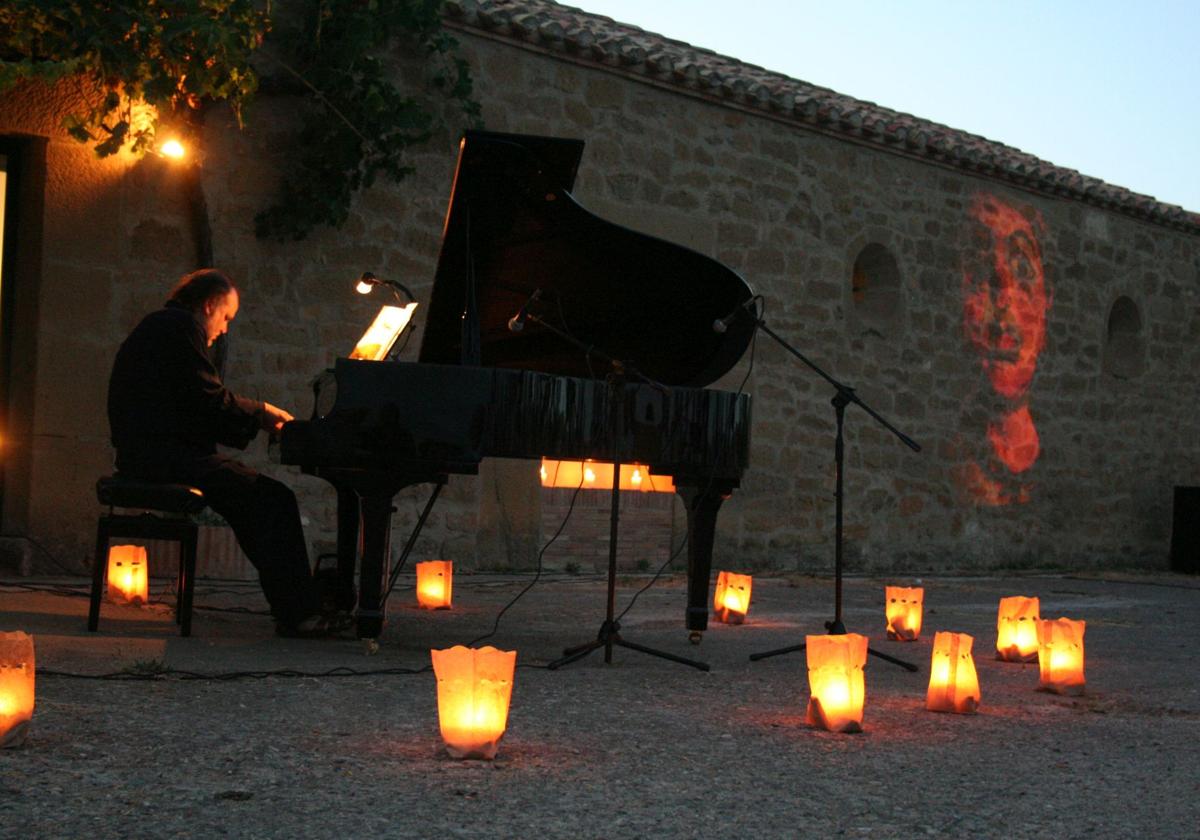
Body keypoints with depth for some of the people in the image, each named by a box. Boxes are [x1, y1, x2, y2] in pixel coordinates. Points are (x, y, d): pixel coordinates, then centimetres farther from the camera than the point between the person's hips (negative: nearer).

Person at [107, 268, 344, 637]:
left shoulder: (161, 325, 25)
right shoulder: (182, 327, -7)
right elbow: (211, 400, -16)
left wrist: (258, 422, 13)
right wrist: (263, 412, 0)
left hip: (147, 452, 11)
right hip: (165, 452, -11)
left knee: (255, 502, 15)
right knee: (275, 499, -14)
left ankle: (291, 604, 9)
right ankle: (297, 613, -16)